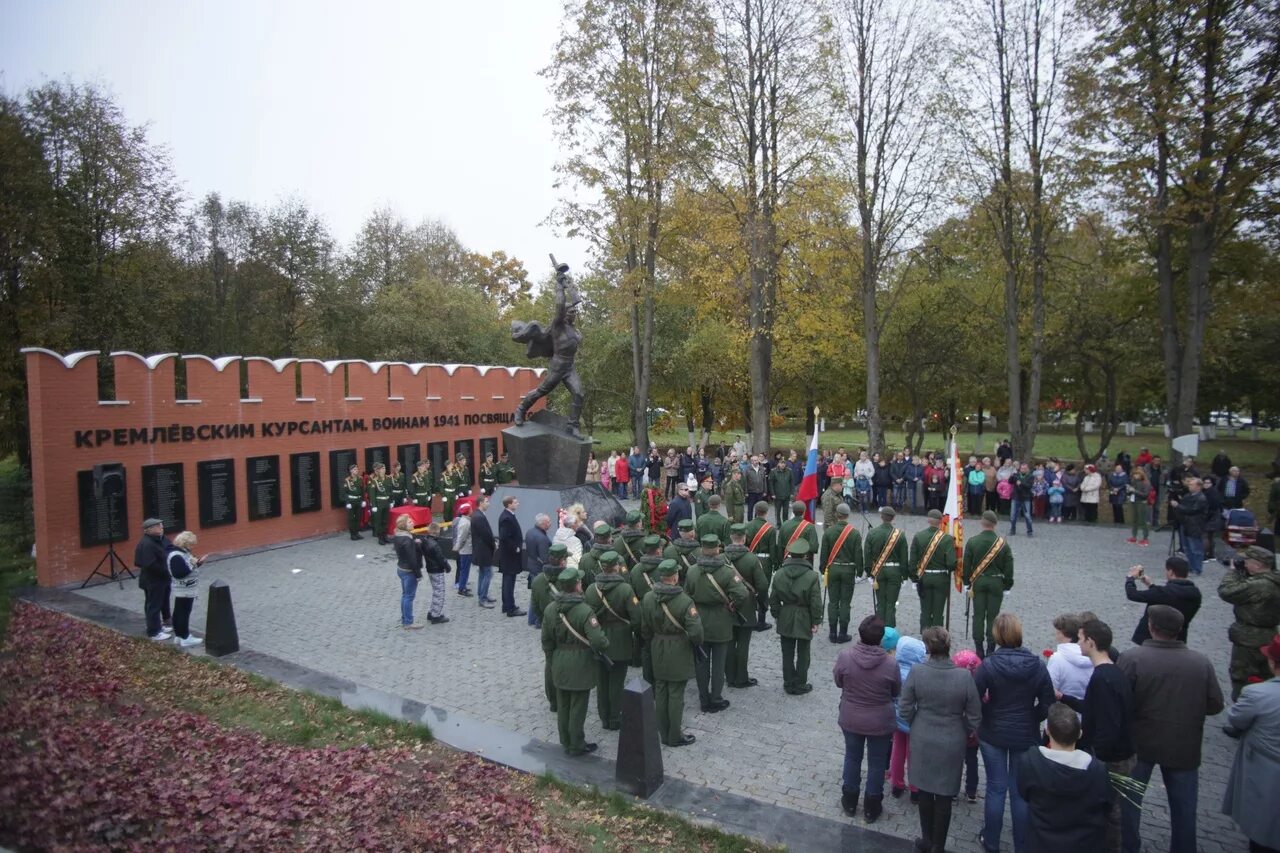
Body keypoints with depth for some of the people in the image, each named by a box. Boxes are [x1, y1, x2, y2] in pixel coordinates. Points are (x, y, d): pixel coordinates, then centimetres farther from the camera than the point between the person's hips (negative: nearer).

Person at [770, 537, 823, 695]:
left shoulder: (779, 574, -5)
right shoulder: (812, 576, -15)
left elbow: (774, 599, 2)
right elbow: (816, 602, -12)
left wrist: (776, 615, 14)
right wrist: (816, 621, -2)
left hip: (785, 619, 3)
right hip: (804, 620, -3)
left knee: (787, 654, 13)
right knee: (803, 654, 10)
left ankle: (789, 684, 21)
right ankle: (800, 685, 19)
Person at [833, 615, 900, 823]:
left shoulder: (845, 656, -21)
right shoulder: (890, 664, -23)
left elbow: (838, 681, -5)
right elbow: (896, 692, -6)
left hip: (850, 719, 1)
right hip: (880, 723, -1)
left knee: (852, 758, 22)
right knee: (877, 763, 18)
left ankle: (849, 801, 37)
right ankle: (872, 808, 33)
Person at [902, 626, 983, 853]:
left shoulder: (916, 672, -18)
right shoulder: (964, 676, -19)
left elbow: (906, 708, -8)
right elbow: (975, 715, -8)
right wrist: (966, 734, 12)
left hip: (922, 741, 1)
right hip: (952, 743, -1)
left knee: (924, 790, 19)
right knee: (944, 796, 13)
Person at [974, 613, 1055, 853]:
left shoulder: (988, 665, -17)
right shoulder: (1037, 665, -11)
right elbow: (1047, 704, -6)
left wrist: (986, 718, 4)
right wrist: (1030, 720, 10)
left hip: (992, 734, -1)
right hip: (1026, 736, 1)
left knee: (996, 789, 13)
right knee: (1021, 792, 14)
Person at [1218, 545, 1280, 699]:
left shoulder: (1260, 585, -29)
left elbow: (1227, 591, -27)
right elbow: (1245, 589, 14)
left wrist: (1233, 571, -13)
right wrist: (1242, 571, -1)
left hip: (1249, 641, -9)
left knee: (1242, 682, 4)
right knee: (1264, 680, 21)